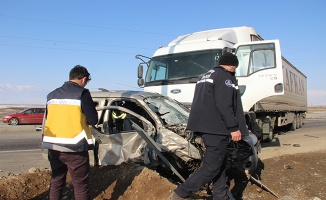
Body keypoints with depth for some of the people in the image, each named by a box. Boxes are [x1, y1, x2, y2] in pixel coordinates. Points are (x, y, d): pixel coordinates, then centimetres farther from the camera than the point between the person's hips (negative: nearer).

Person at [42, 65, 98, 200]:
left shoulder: (52, 95, 10)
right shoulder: (82, 93, -9)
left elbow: (49, 118, 18)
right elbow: (93, 120, -9)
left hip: (53, 146, 7)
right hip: (74, 148, -6)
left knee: (56, 182, 20)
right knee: (81, 185, 3)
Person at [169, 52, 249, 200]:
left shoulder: (206, 76, 23)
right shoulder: (225, 76, -7)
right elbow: (224, 105, -19)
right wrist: (234, 128, -16)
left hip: (204, 126, 10)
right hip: (216, 127, -10)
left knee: (220, 163, 16)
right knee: (211, 167, -7)